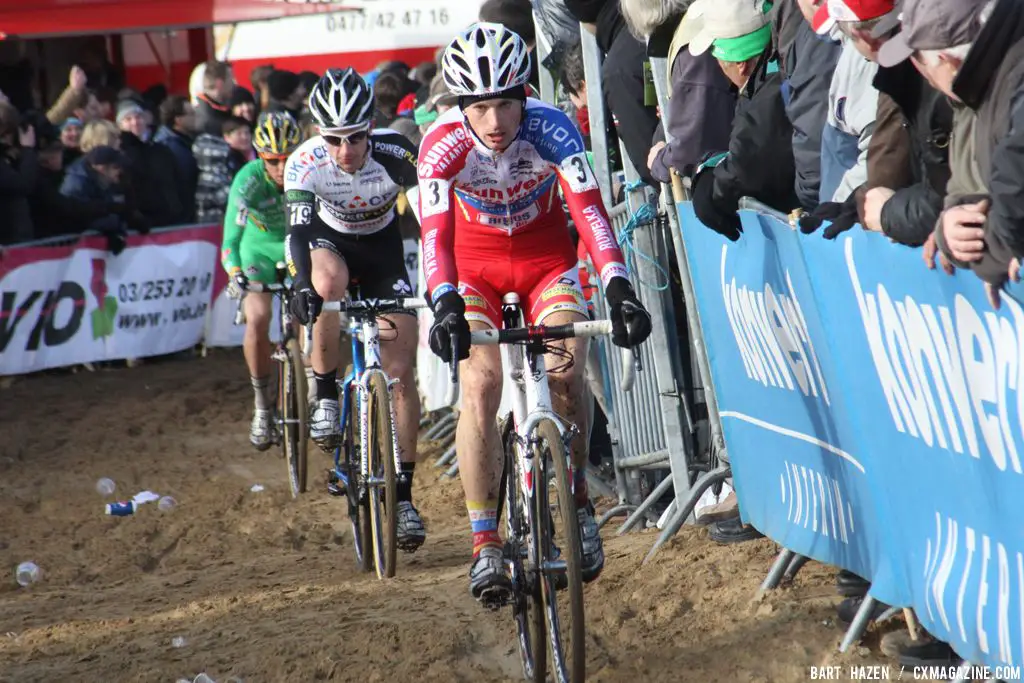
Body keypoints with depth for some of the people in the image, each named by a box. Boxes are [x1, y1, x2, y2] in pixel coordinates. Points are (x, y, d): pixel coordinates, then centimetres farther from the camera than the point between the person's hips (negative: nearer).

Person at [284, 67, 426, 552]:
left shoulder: (394, 153, -29)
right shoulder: (305, 162, -30)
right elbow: (299, 227, -41)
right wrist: (302, 285, -57)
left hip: (381, 247, 1)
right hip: (328, 242, -1)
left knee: (401, 371, -9)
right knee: (329, 284, -38)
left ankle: (403, 494, -1)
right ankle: (325, 397, -16)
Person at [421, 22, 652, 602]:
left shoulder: (551, 128, -28)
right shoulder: (444, 143, -27)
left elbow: (590, 210, -36)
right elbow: (436, 231, -35)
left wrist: (618, 287, -49)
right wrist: (445, 305, -52)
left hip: (546, 255, 0)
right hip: (474, 262, 0)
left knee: (567, 375, -21)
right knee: (481, 384, -19)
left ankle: (578, 499, 5)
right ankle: (486, 545, -12)